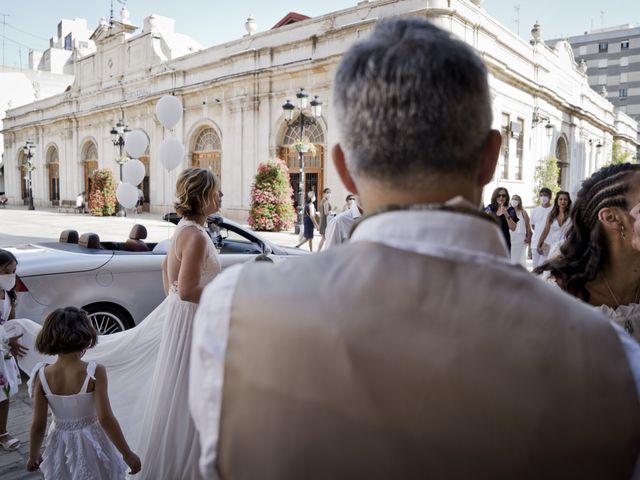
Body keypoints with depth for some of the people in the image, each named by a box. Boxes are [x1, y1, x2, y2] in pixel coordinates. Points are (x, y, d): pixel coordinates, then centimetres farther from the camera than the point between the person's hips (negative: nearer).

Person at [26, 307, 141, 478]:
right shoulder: (95, 372, -23)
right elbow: (105, 419, -22)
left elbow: (38, 424, -8)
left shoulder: (42, 376, -14)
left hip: (60, 446, 3)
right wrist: (127, 454, -13)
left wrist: (33, 455, 10)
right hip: (91, 445, -2)